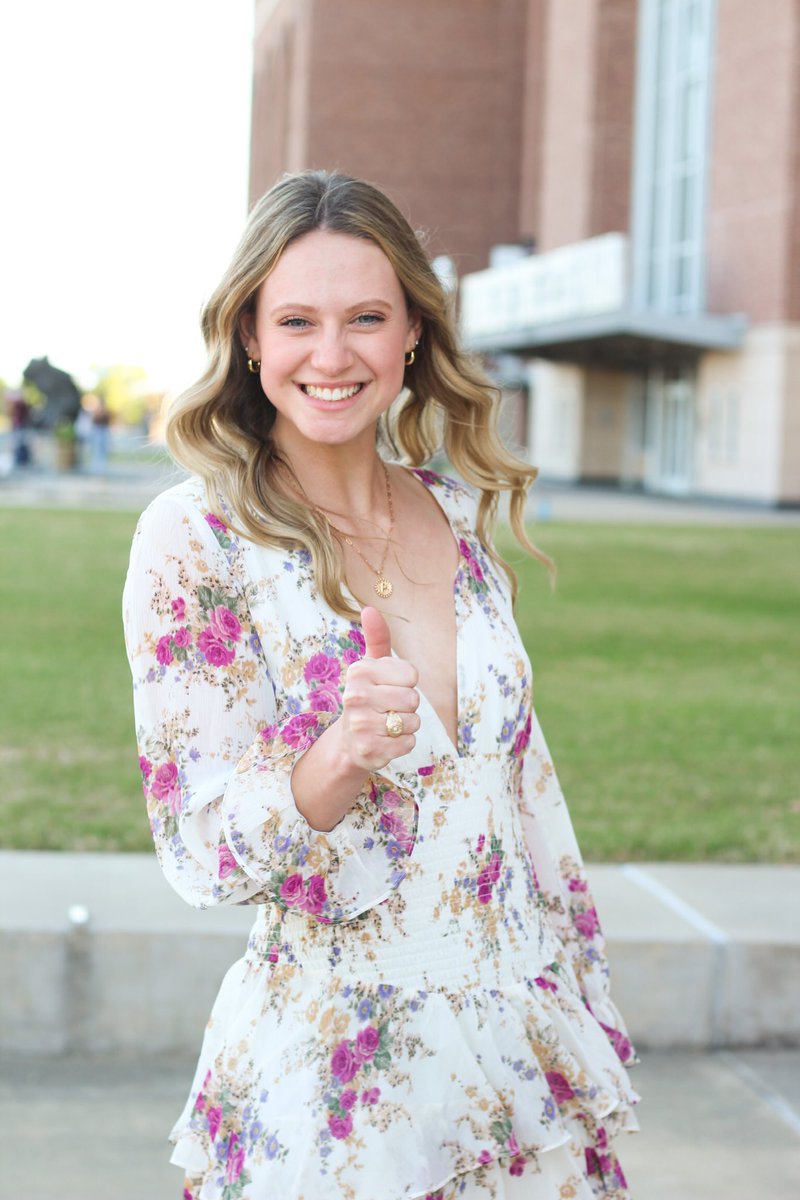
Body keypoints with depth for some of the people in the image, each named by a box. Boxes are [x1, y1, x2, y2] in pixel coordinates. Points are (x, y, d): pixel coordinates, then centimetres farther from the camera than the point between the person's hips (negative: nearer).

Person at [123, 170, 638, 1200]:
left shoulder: (457, 514, 4)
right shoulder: (194, 538, -12)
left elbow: (525, 783, 11)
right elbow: (198, 851, -14)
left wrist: (587, 1009, 13)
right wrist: (339, 758, -33)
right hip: (324, 1076, -4)